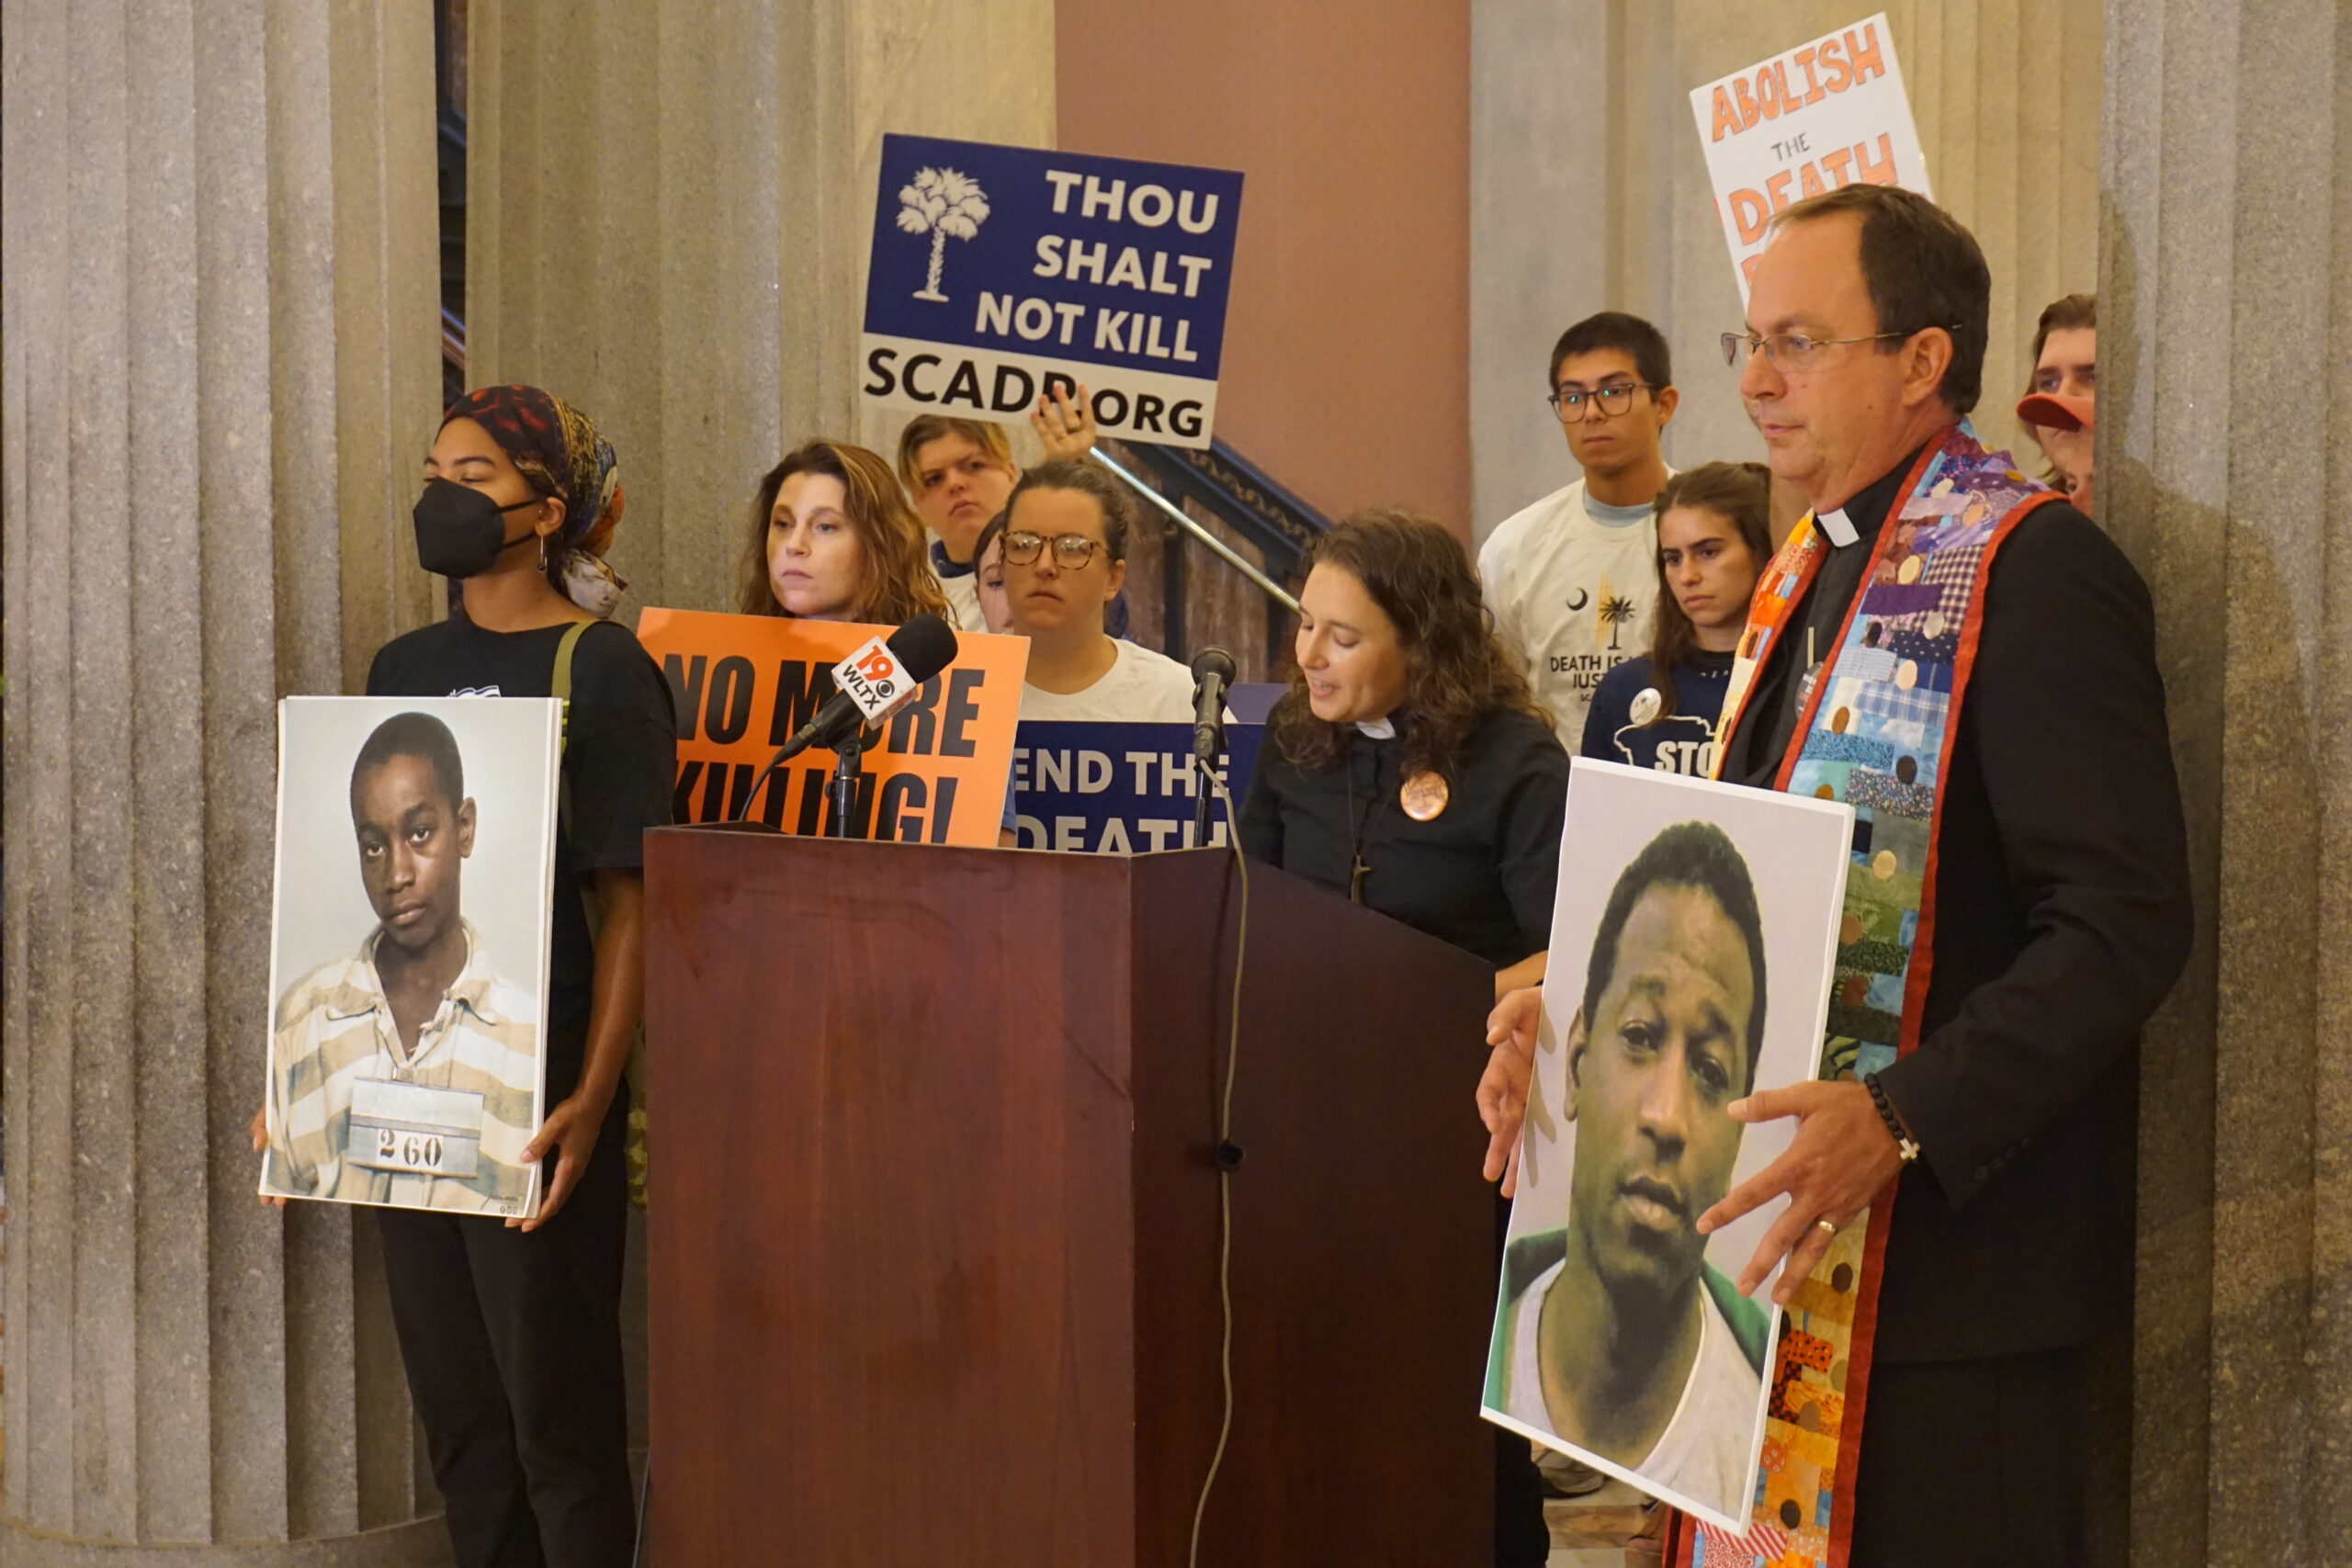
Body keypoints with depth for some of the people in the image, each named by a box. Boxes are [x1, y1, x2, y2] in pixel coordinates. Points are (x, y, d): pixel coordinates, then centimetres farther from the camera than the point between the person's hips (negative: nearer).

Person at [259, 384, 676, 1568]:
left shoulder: (601, 669, -6)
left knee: (553, 1401, -2)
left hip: (534, 1090, -6)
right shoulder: (405, 668, 13)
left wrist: (592, 1097, -19)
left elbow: (629, 900, -11)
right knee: (452, 1403, 11)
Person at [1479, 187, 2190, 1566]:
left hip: (1949, 1257, -8)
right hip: (1784, 1231, 8)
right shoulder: (1811, 572, 14)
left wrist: (1905, 1121, -30)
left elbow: (2124, 920, -21)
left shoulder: (2032, 571, -14)